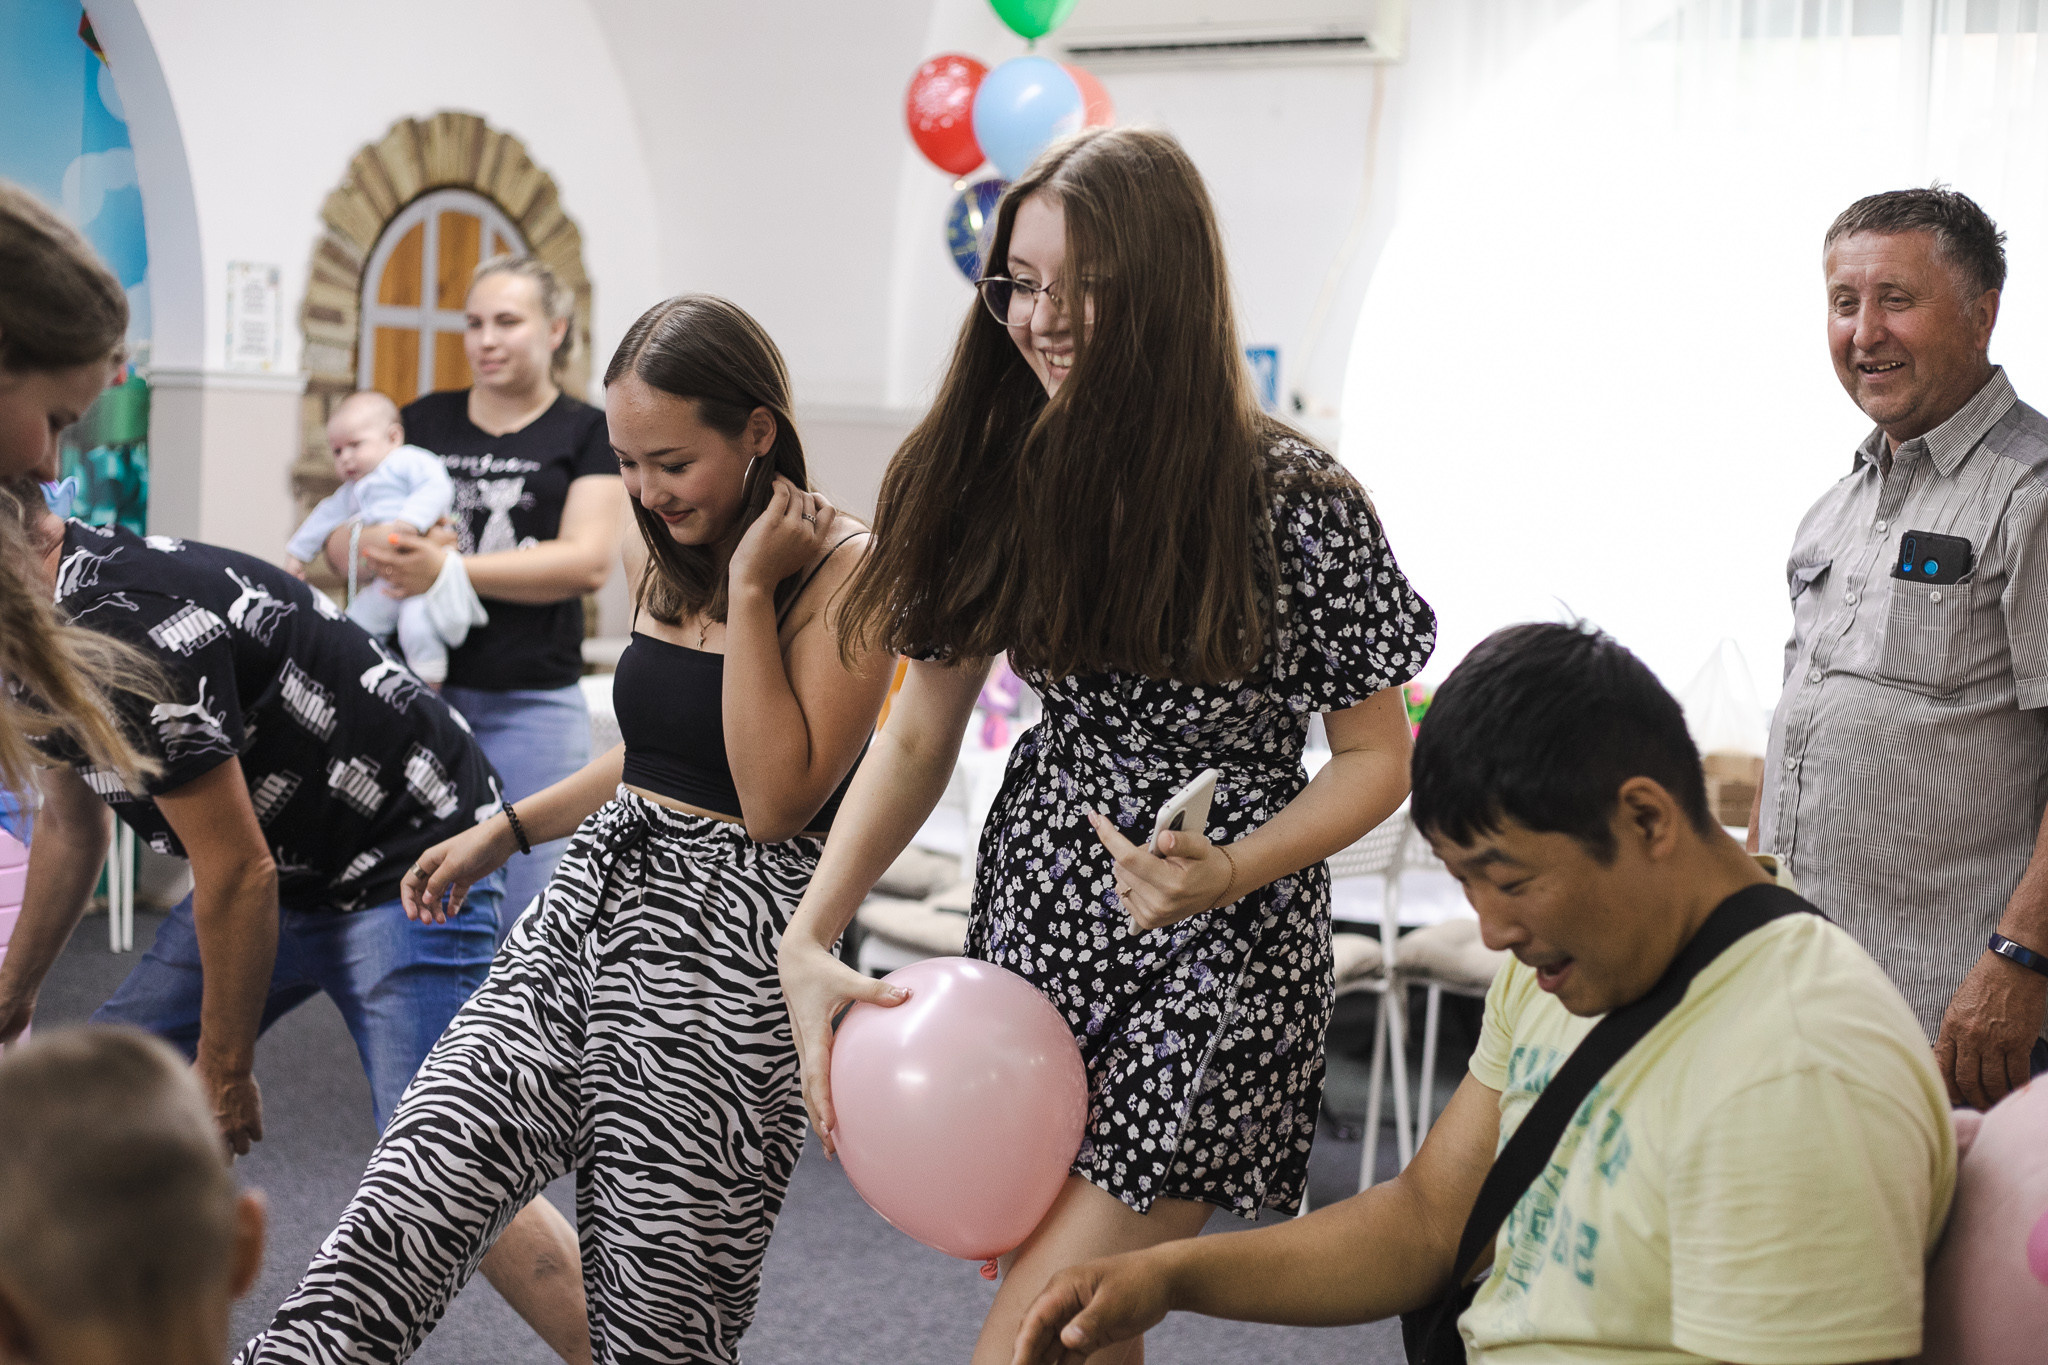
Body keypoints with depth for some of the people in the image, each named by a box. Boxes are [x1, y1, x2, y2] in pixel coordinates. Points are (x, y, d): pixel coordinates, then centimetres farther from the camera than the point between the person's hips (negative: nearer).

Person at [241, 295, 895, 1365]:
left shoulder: (845, 572, -9)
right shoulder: (675, 561, 15)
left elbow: (777, 801, -17)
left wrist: (750, 590, -16)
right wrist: (505, 830, 29)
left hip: (724, 958, -7)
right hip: (590, 900, 7)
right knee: (400, 1208, -10)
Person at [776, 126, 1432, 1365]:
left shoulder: (1296, 504, -14)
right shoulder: (1002, 476, -1)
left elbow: (1377, 758, -5)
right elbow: (919, 737, 4)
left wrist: (1223, 877, -21)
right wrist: (810, 939, -6)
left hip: (1218, 961, -5)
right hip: (1037, 930, 5)